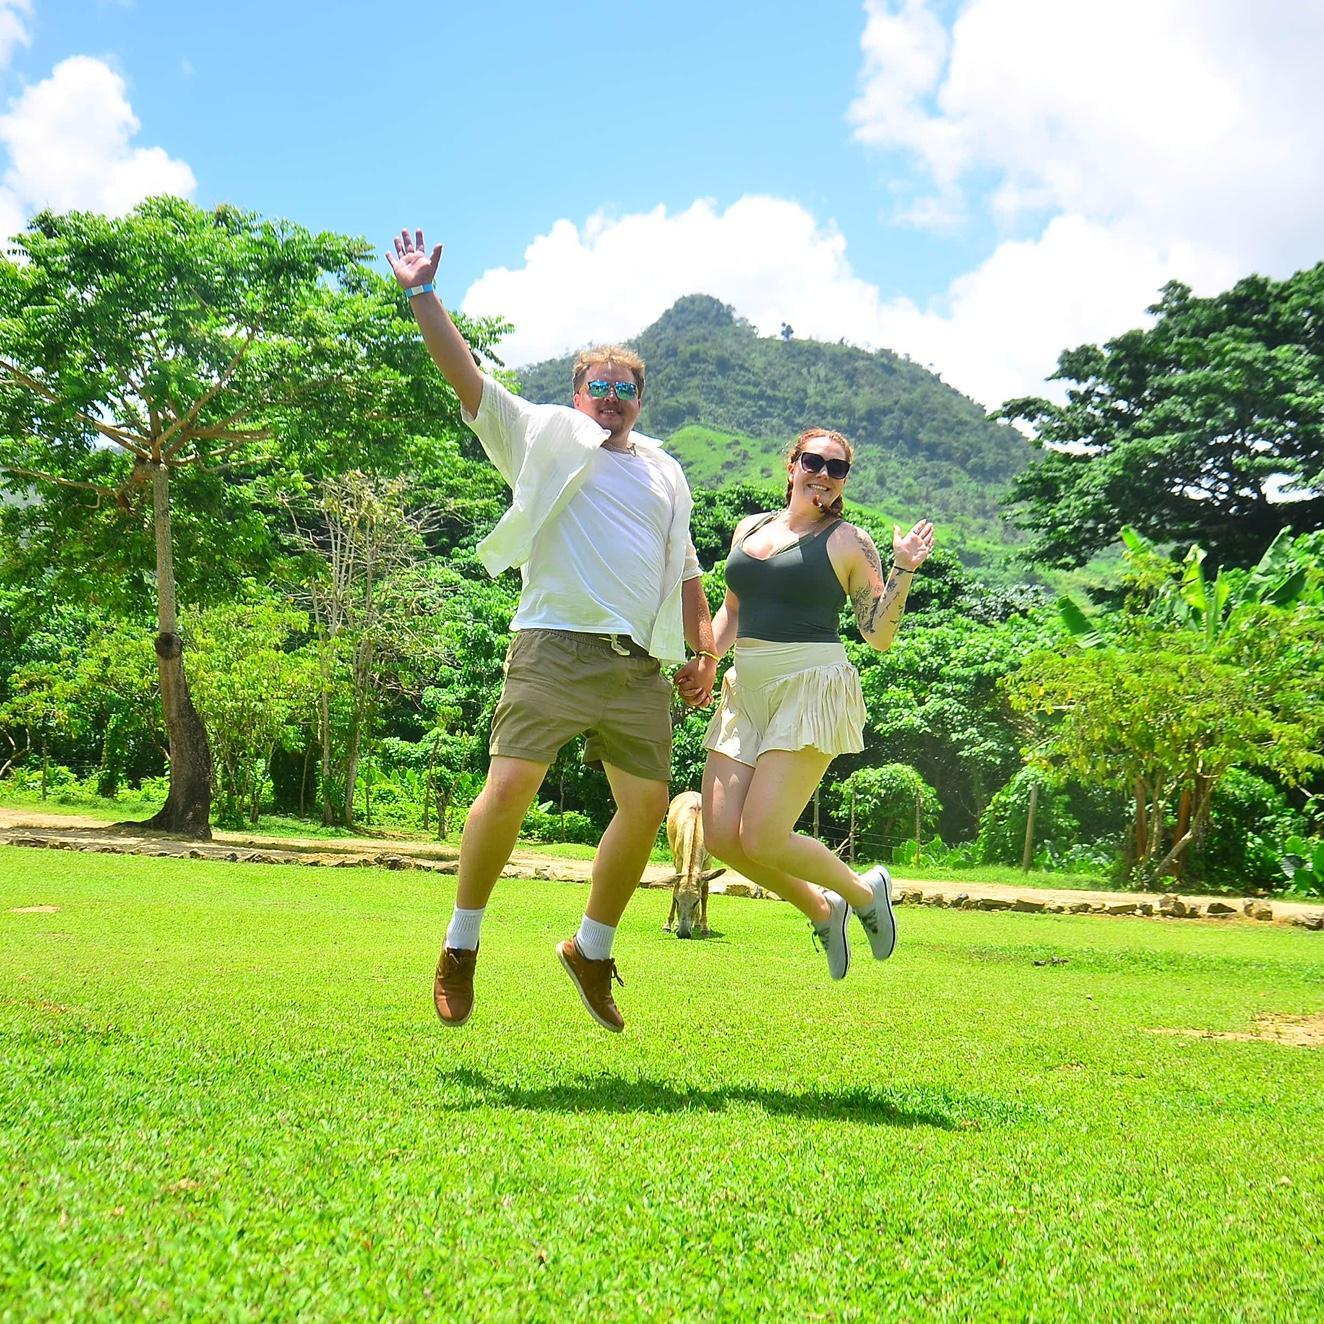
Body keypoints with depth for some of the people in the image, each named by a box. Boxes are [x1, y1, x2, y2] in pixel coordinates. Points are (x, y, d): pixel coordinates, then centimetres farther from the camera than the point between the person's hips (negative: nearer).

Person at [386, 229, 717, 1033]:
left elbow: (685, 570, 26)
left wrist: (705, 649, 14)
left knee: (648, 805, -1)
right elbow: (465, 375, 4)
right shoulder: (543, 438, 12)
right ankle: (462, 944, 4)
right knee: (509, 788, -15)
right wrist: (422, 295, -2)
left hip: (641, 664, 5)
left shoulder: (665, 472, 24)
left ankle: (593, 948, 19)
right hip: (556, 644, -4)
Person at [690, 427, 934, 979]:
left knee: (762, 838, -13)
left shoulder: (849, 542, 1)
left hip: (812, 689, -6)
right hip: (747, 691, 6)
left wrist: (903, 570, -12)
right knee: (721, 835, -3)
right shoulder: (749, 529, 16)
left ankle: (865, 892, 14)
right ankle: (821, 909, 21)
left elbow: (879, 634, -2)